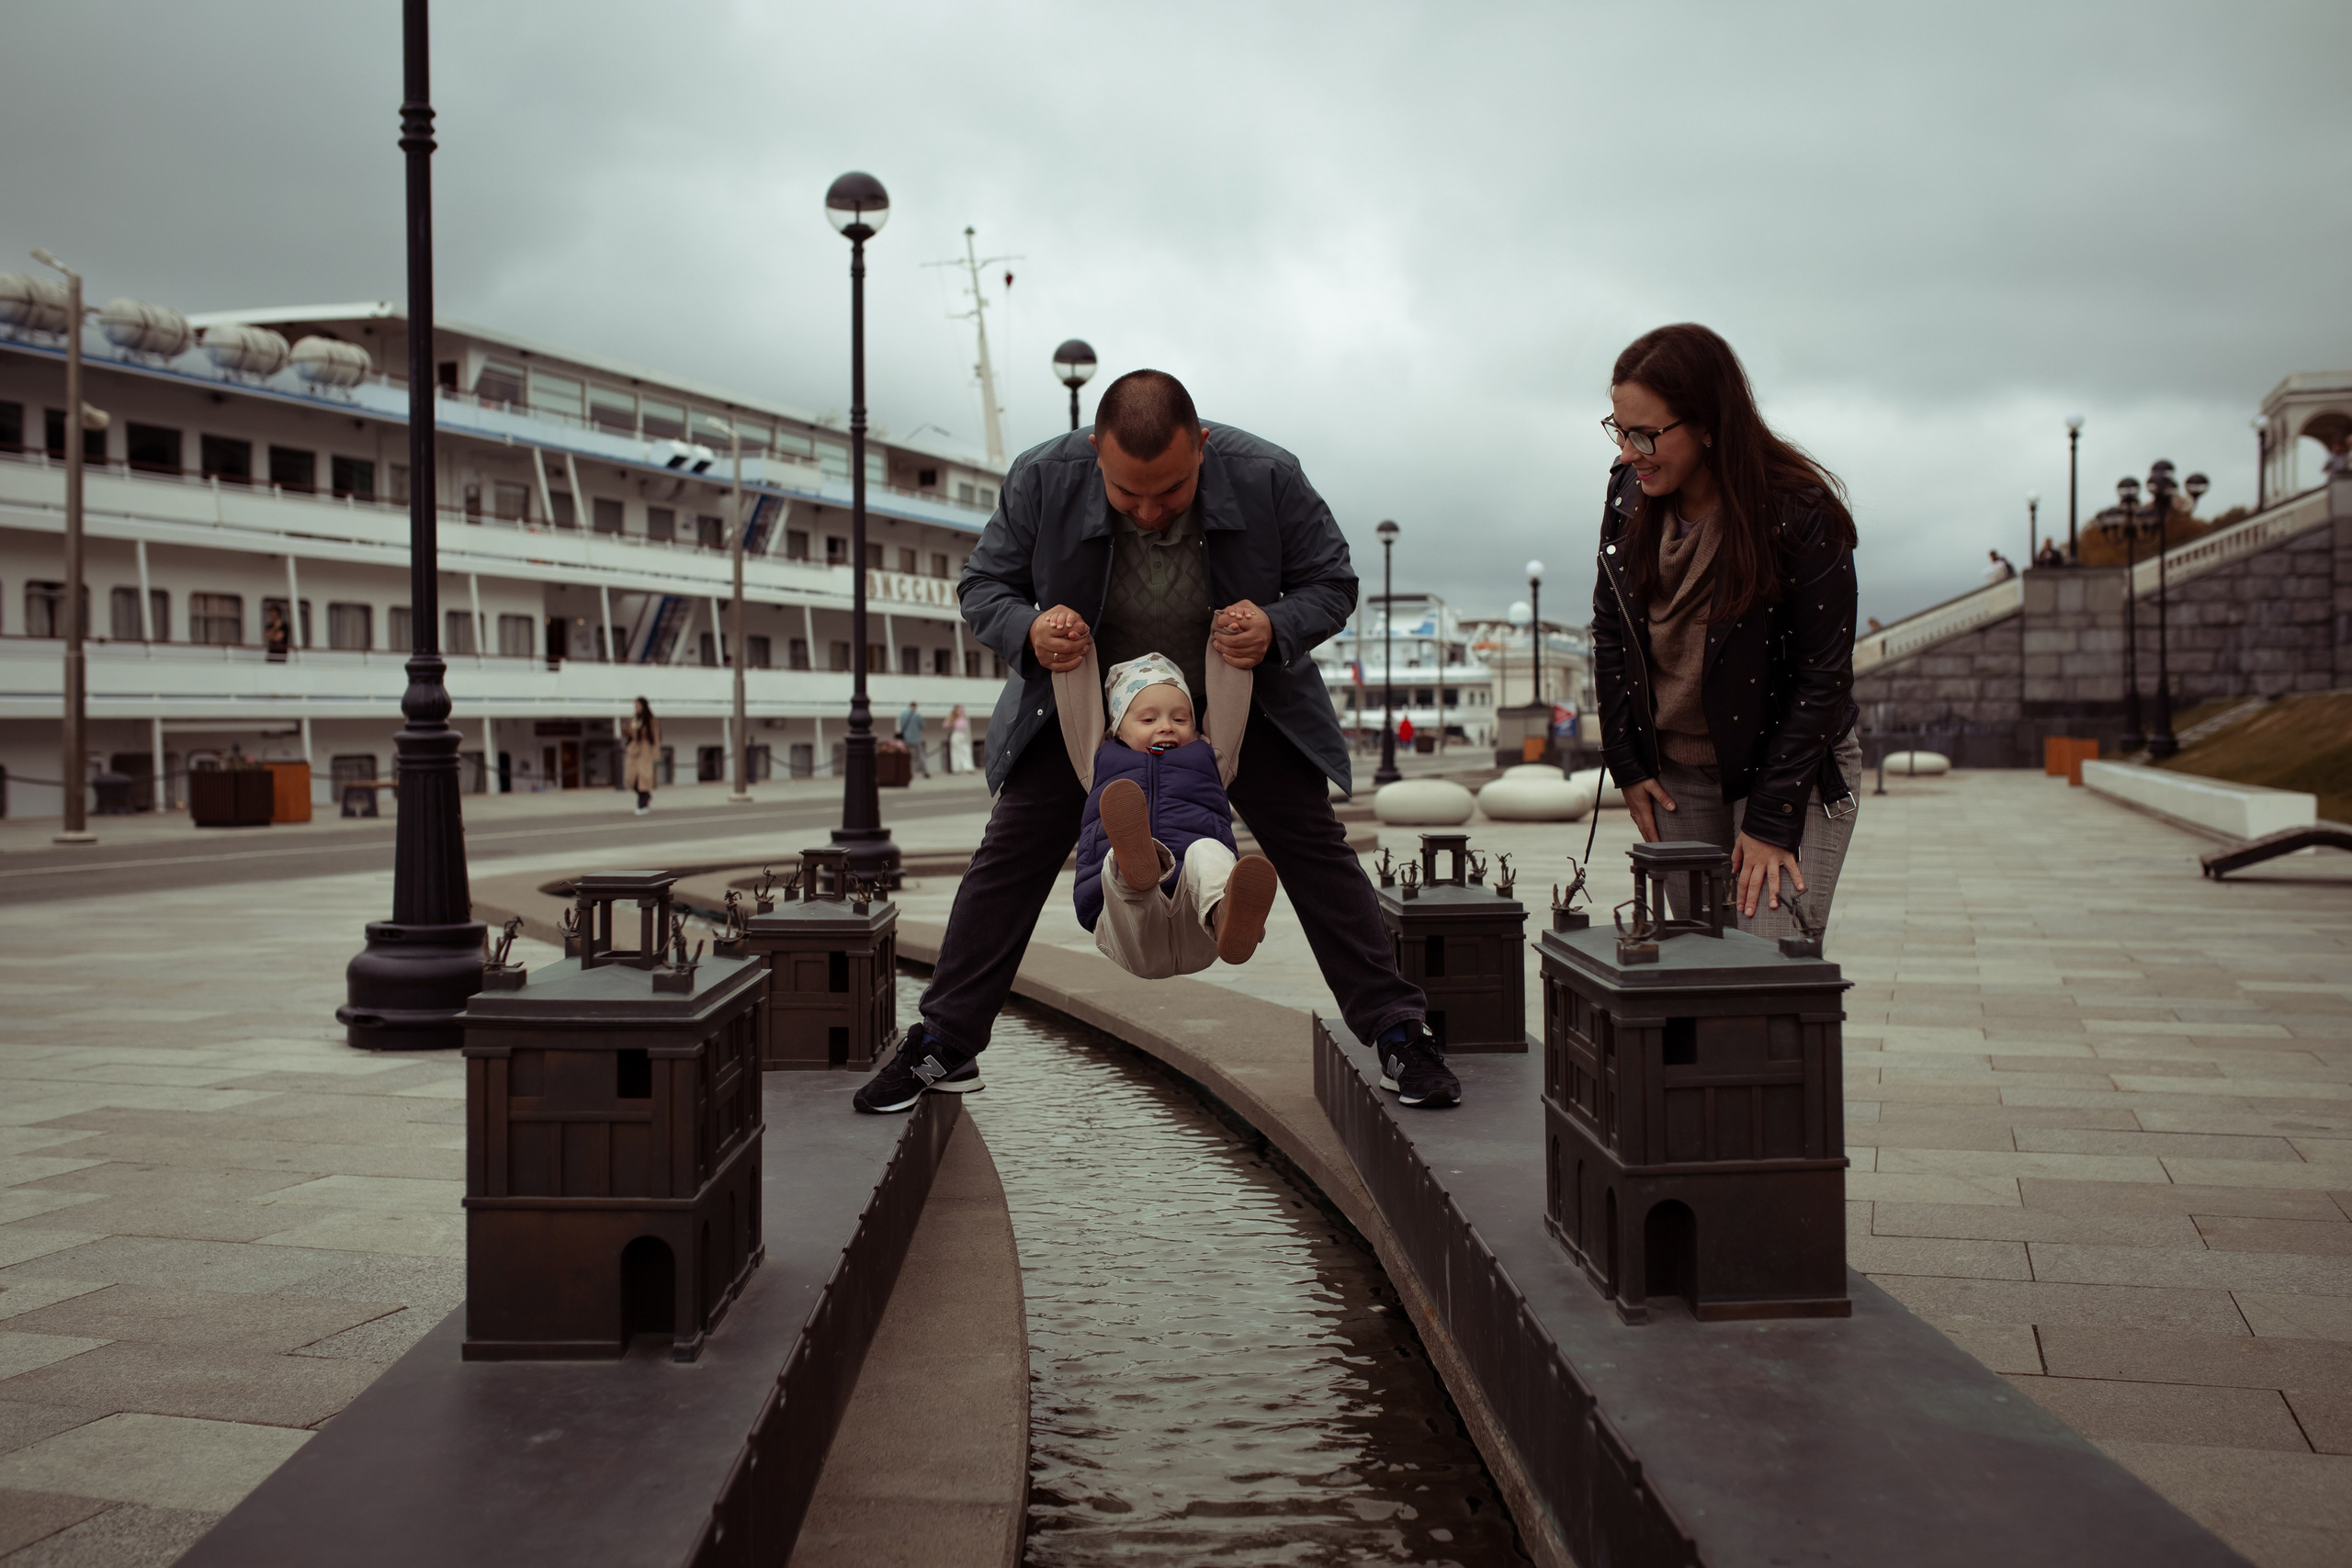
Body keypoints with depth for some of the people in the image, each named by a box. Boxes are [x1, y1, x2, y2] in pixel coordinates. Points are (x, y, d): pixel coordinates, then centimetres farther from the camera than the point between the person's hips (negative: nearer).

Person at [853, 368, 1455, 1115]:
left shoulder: (1267, 477, -26)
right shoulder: (1041, 479, -25)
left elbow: (1331, 582, -11)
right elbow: (982, 583, -10)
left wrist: (1276, 630, -34)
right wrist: (1028, 631, -33)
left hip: (1238, 696, 0)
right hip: (1088, 695, 1)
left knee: (1317, 850, -4)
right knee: (1009, 857, -3)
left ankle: (1395, 1033, 9)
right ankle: (941, 1042, 10)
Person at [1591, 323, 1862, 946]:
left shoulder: (1801, 514, -20)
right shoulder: (1630, 491, -4)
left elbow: (1823, 677, -16)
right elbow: (1610, 631, 7)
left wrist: (1772, 820, -18)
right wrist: (1627, 765, 3)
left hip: (1793, 766, -5)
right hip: (1674, 771, 5)